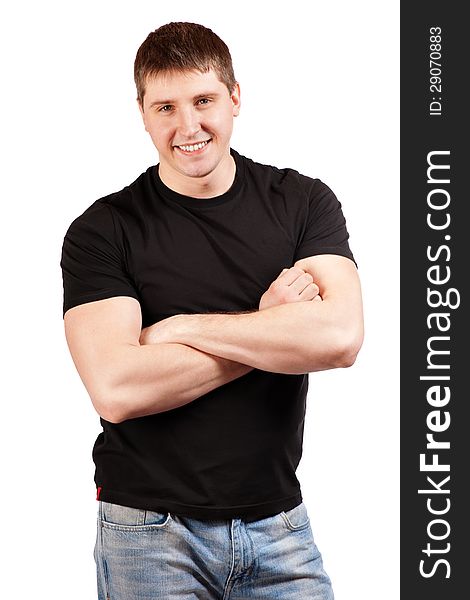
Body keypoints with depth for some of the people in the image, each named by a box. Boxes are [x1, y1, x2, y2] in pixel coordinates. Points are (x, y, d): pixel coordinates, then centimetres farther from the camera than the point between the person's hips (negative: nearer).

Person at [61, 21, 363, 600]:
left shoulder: (304, 202, 0)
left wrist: (180, 327, -14)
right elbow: (116, 390, -19)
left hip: (278, 523, 2)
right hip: (150, 529, -1)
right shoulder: (101, 232, -6)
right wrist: (271, 328, -13)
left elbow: (341, 335, -16)